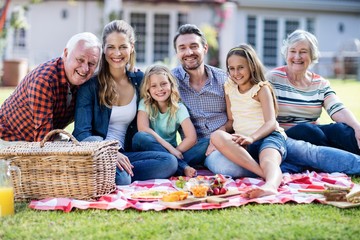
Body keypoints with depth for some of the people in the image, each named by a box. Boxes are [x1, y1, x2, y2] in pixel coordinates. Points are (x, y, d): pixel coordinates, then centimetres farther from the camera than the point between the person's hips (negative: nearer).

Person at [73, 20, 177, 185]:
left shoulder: (140, 79, 9)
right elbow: (82, 132, -11)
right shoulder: (91, 83, -4)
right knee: (120, 178, -39)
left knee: (169, 162, -23)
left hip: (123, 154, 6)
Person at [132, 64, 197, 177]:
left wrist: (175, 152, -21)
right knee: (140, 137, -36)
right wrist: (170, 148, -25)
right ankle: (183, 168, -36)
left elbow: (191, 138, -12)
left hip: (170, 151, 0)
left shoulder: (179, 108, -1)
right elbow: (143, 129, -20)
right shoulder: (145, 104, -2)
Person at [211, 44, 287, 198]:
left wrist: (252, 137, -27)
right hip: (243, 143, 4)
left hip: (269, 136, -4)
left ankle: (271, 185, -75)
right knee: (217, 136, -27)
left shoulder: (261, 88, 4)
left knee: (269, 160, -38)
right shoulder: (229, 88, 19)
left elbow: (270, 122, -7)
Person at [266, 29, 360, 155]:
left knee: (339, 129, -27)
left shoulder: (321, 84, 11)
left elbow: (339, 111, -4)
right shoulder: (273, 78, 1)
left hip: (314, 135, 3)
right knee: (306, 129, -35)